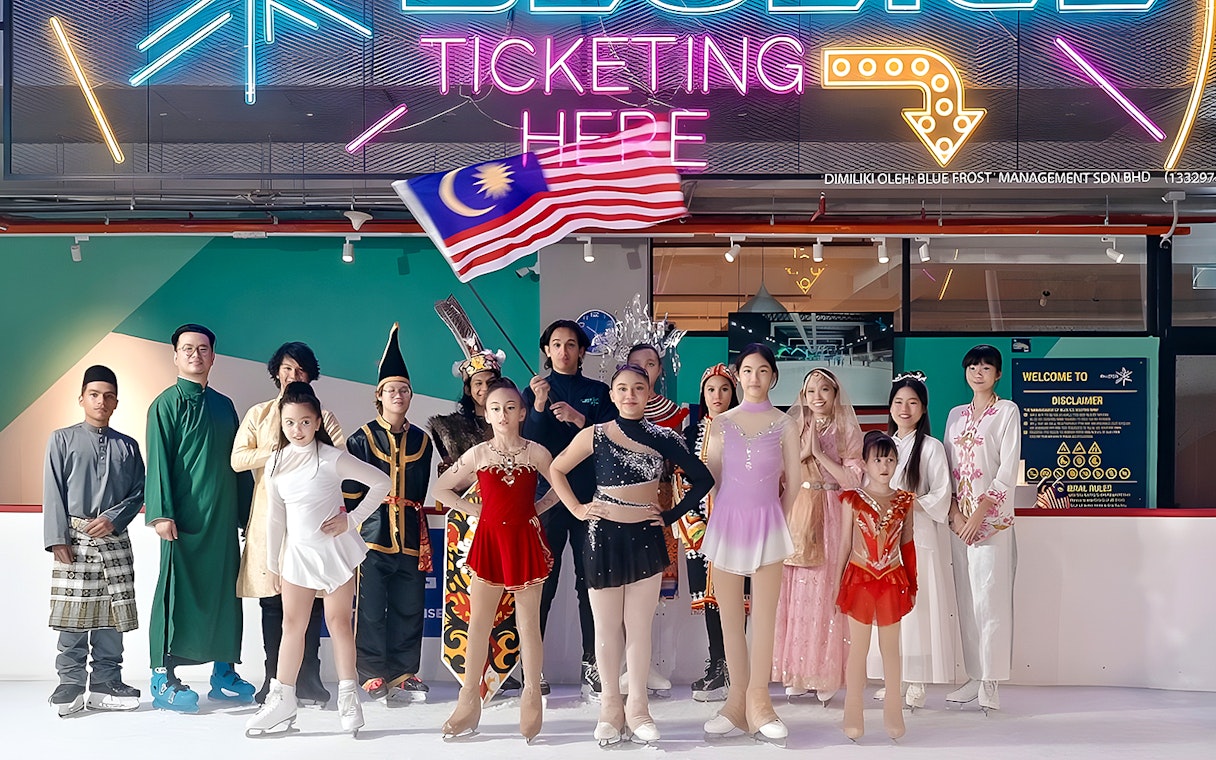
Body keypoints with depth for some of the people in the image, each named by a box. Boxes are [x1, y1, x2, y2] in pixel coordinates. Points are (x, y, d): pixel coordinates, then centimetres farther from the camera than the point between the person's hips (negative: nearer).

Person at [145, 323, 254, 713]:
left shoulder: (224, 405, 17)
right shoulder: (167, 404, -1)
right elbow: (159, 461, -8)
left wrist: (247, 512, 16)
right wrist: (162, 513, -16)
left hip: (223, 518, 6)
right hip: (185, 518, -6)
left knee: (225, 592, 8)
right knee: (178, 593, -4)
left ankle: (223, 673, 17)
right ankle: (164, 679, 2)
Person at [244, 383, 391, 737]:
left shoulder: (331, 458, -11)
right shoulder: (276, 465, 3)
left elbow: (381, 482, -9)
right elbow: (275, 518, 10)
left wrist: (352, 519, -12)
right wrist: (273, 564, 12)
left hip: (334, 548, -4)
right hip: (298, 551, 4)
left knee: (339, 620, 2)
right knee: (292, 625, 5)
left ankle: (348, 697, 12)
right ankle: (282, 700, 12)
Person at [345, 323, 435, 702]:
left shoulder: (422, 441, 13)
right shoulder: (362, 439, 2)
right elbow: (349, 492, 1)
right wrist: (352, 530, -4)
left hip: (410, 537, 3)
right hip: (373, 535, -3)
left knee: (409, 609, 5)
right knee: (371, 609, -1)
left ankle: (403, 675, 15)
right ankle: (373, 677, 9)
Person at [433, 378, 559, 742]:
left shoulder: (535, 452, -2)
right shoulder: (478, 454, 2)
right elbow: (442, 489, 9)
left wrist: (537, 508, -2)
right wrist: (473, 510, 1)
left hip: (525, 541, -1)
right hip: (489, 541, 2)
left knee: (528, 623, 5)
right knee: (478, 622, 3)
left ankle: (531, 696, 16)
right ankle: (469, 698, 12)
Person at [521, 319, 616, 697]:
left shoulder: (598, 392, 11)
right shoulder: (534, 391, 9)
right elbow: (527, 446, -2)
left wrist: (580, 420, -14)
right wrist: (539, 407, -16)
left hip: (589, 497, 1)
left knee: (591, 582, 0)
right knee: (541, 583, -2)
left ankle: (593, 667, 5)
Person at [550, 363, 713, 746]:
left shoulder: (663, 437, 1)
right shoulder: (595, 436, -2)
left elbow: (702, 479, 6)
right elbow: (557, 470, 8)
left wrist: (673, 515, 0)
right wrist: (577, 509, -1)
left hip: (646, 538, 1)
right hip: (604, 538, -1)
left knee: (640, 627, 5)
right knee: (607, 628, 7)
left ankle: (638, 707, 17)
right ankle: (610, 707, 18)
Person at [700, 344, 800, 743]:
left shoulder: (784, 424, 4)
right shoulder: (721, 422, 6)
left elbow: (793, 482, 7)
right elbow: (710, 478, 8)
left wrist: (773, 519, 9)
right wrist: (729, 516, 7)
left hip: (767, 525, -1)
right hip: (726, 522, 1)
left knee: (764, 617, -2)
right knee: (730, 617, 5)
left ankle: (757, 700, 4)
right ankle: (738, 699, 12)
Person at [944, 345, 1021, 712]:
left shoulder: (1007, 411, 1)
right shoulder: (956, 415, 16)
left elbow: (1008, 468, -7)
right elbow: (948, 468, 12)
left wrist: (979, 514, -13)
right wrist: (955, 512, -3)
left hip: (992, 516, -5)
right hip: (959, 516, 5)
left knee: (990, 597, -8)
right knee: (966, 597, 5)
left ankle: (990, 681, -3)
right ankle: (974, 676, 10)